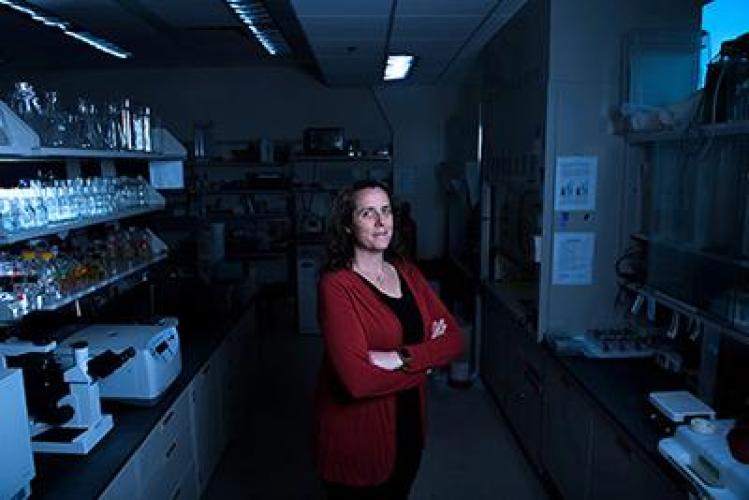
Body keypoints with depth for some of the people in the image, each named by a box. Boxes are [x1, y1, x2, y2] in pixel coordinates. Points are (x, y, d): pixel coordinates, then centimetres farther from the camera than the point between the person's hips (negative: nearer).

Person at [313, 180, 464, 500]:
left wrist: (402, 358, -23)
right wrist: (427, 354, -15)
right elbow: (357, 379, -28)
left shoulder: (407, 273, 1)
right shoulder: (336, 285, -19)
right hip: (356, 440, -6)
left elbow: (454, 340, -5)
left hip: (409, 429, 6)